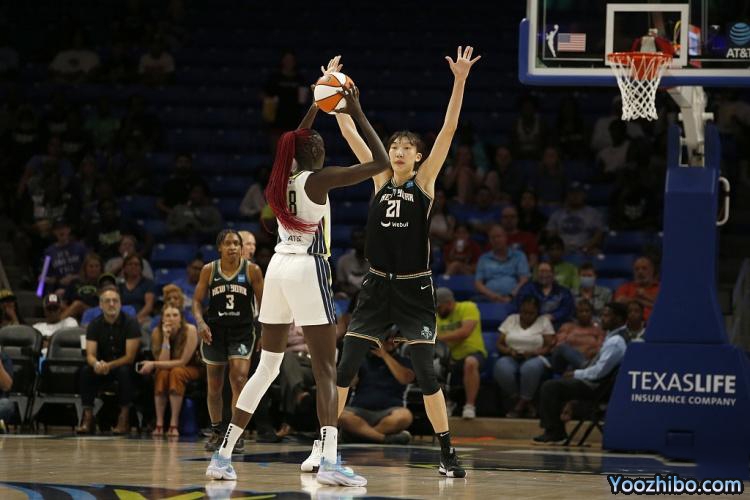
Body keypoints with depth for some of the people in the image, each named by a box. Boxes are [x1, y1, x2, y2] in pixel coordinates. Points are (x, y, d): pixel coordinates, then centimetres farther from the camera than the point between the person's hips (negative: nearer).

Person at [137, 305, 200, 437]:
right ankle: (159, 424, -31)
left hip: (191, 369, -2)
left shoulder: (190, 331, -23)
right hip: (166, 368, 2)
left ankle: (174, 425, -34)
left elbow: (182, 362, -24)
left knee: (176, 372, -35)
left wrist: (153, 364, -28)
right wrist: (165, 338, -32)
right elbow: (163, 361, -22)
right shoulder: (157, 332, -15)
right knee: (162, 373, -33)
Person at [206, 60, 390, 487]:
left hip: (278, 268, 7)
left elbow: (297, 141, 34)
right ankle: (330, 461, -21)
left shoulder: (281, 179, 12)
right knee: (326, 370, -8)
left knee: (267, 367, 14)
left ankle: (224, 455, 12)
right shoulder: (318, 179, -7)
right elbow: (381, 163, -10)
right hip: (308, 270, -7)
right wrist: (357, 114, -3)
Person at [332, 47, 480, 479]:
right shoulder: (380, 179, 7)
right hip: (378, 286, 3)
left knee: (425, 371, -7)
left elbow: (449, 130, -11)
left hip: (415, 289, -3)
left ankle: (448, 453, 0)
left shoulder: (425, 180, -2)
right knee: (346, 367, -1)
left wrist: (460, 83, -18)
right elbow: (350, 132, 6)